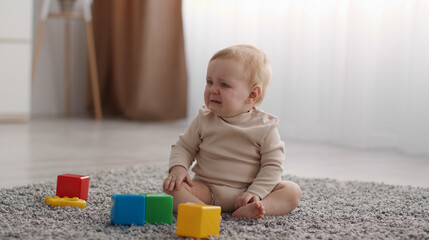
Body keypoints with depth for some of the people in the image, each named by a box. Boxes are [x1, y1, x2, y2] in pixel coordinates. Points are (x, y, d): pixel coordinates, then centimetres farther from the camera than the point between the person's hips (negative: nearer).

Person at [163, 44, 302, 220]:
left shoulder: (265, 127, -6)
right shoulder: (204, 121, 1)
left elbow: (272, 165, -6)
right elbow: (184, 147, 9)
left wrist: (255, 193, -18)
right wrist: (178, 167, -12)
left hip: (245, 193, -1)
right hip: (207, 190, 1)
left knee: (292, 191, -20)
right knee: (172, 185, -22)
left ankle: (250, 209, -42)